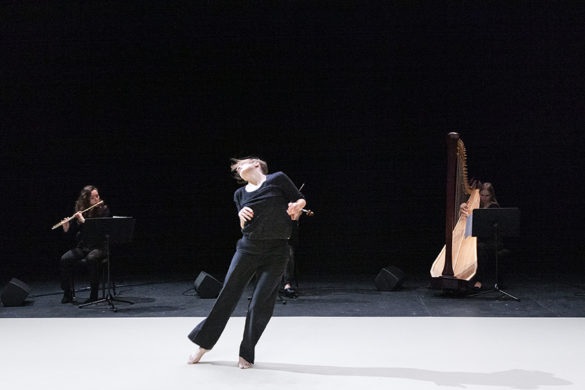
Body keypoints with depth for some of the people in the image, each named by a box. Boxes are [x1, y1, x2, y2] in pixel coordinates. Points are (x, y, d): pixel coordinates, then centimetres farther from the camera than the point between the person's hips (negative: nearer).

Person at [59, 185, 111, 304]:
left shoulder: (104, 211, -4)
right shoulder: (80, 212, 6)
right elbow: (72, 233, 9)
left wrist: (83, 220, -24)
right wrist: (66, 228, -13)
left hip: (99, 246, -4)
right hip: (82, 246, 4)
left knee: (91, 259, -36)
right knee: (65, 259, -22)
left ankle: (94, 295, -24)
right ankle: (68, 294, -10)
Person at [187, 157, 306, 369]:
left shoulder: (278, 179, 1)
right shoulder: (240, 194, 12)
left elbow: (300, 201, 5)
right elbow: (244, 227, 15)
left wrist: (296, 208, -16)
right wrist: (241, 216, -5)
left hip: (276, 252, -3)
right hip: (247, 248, 3)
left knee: (261, 303, -4)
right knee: (227, 295, 6)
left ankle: (246, 354, 11)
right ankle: (204, 344, 21)